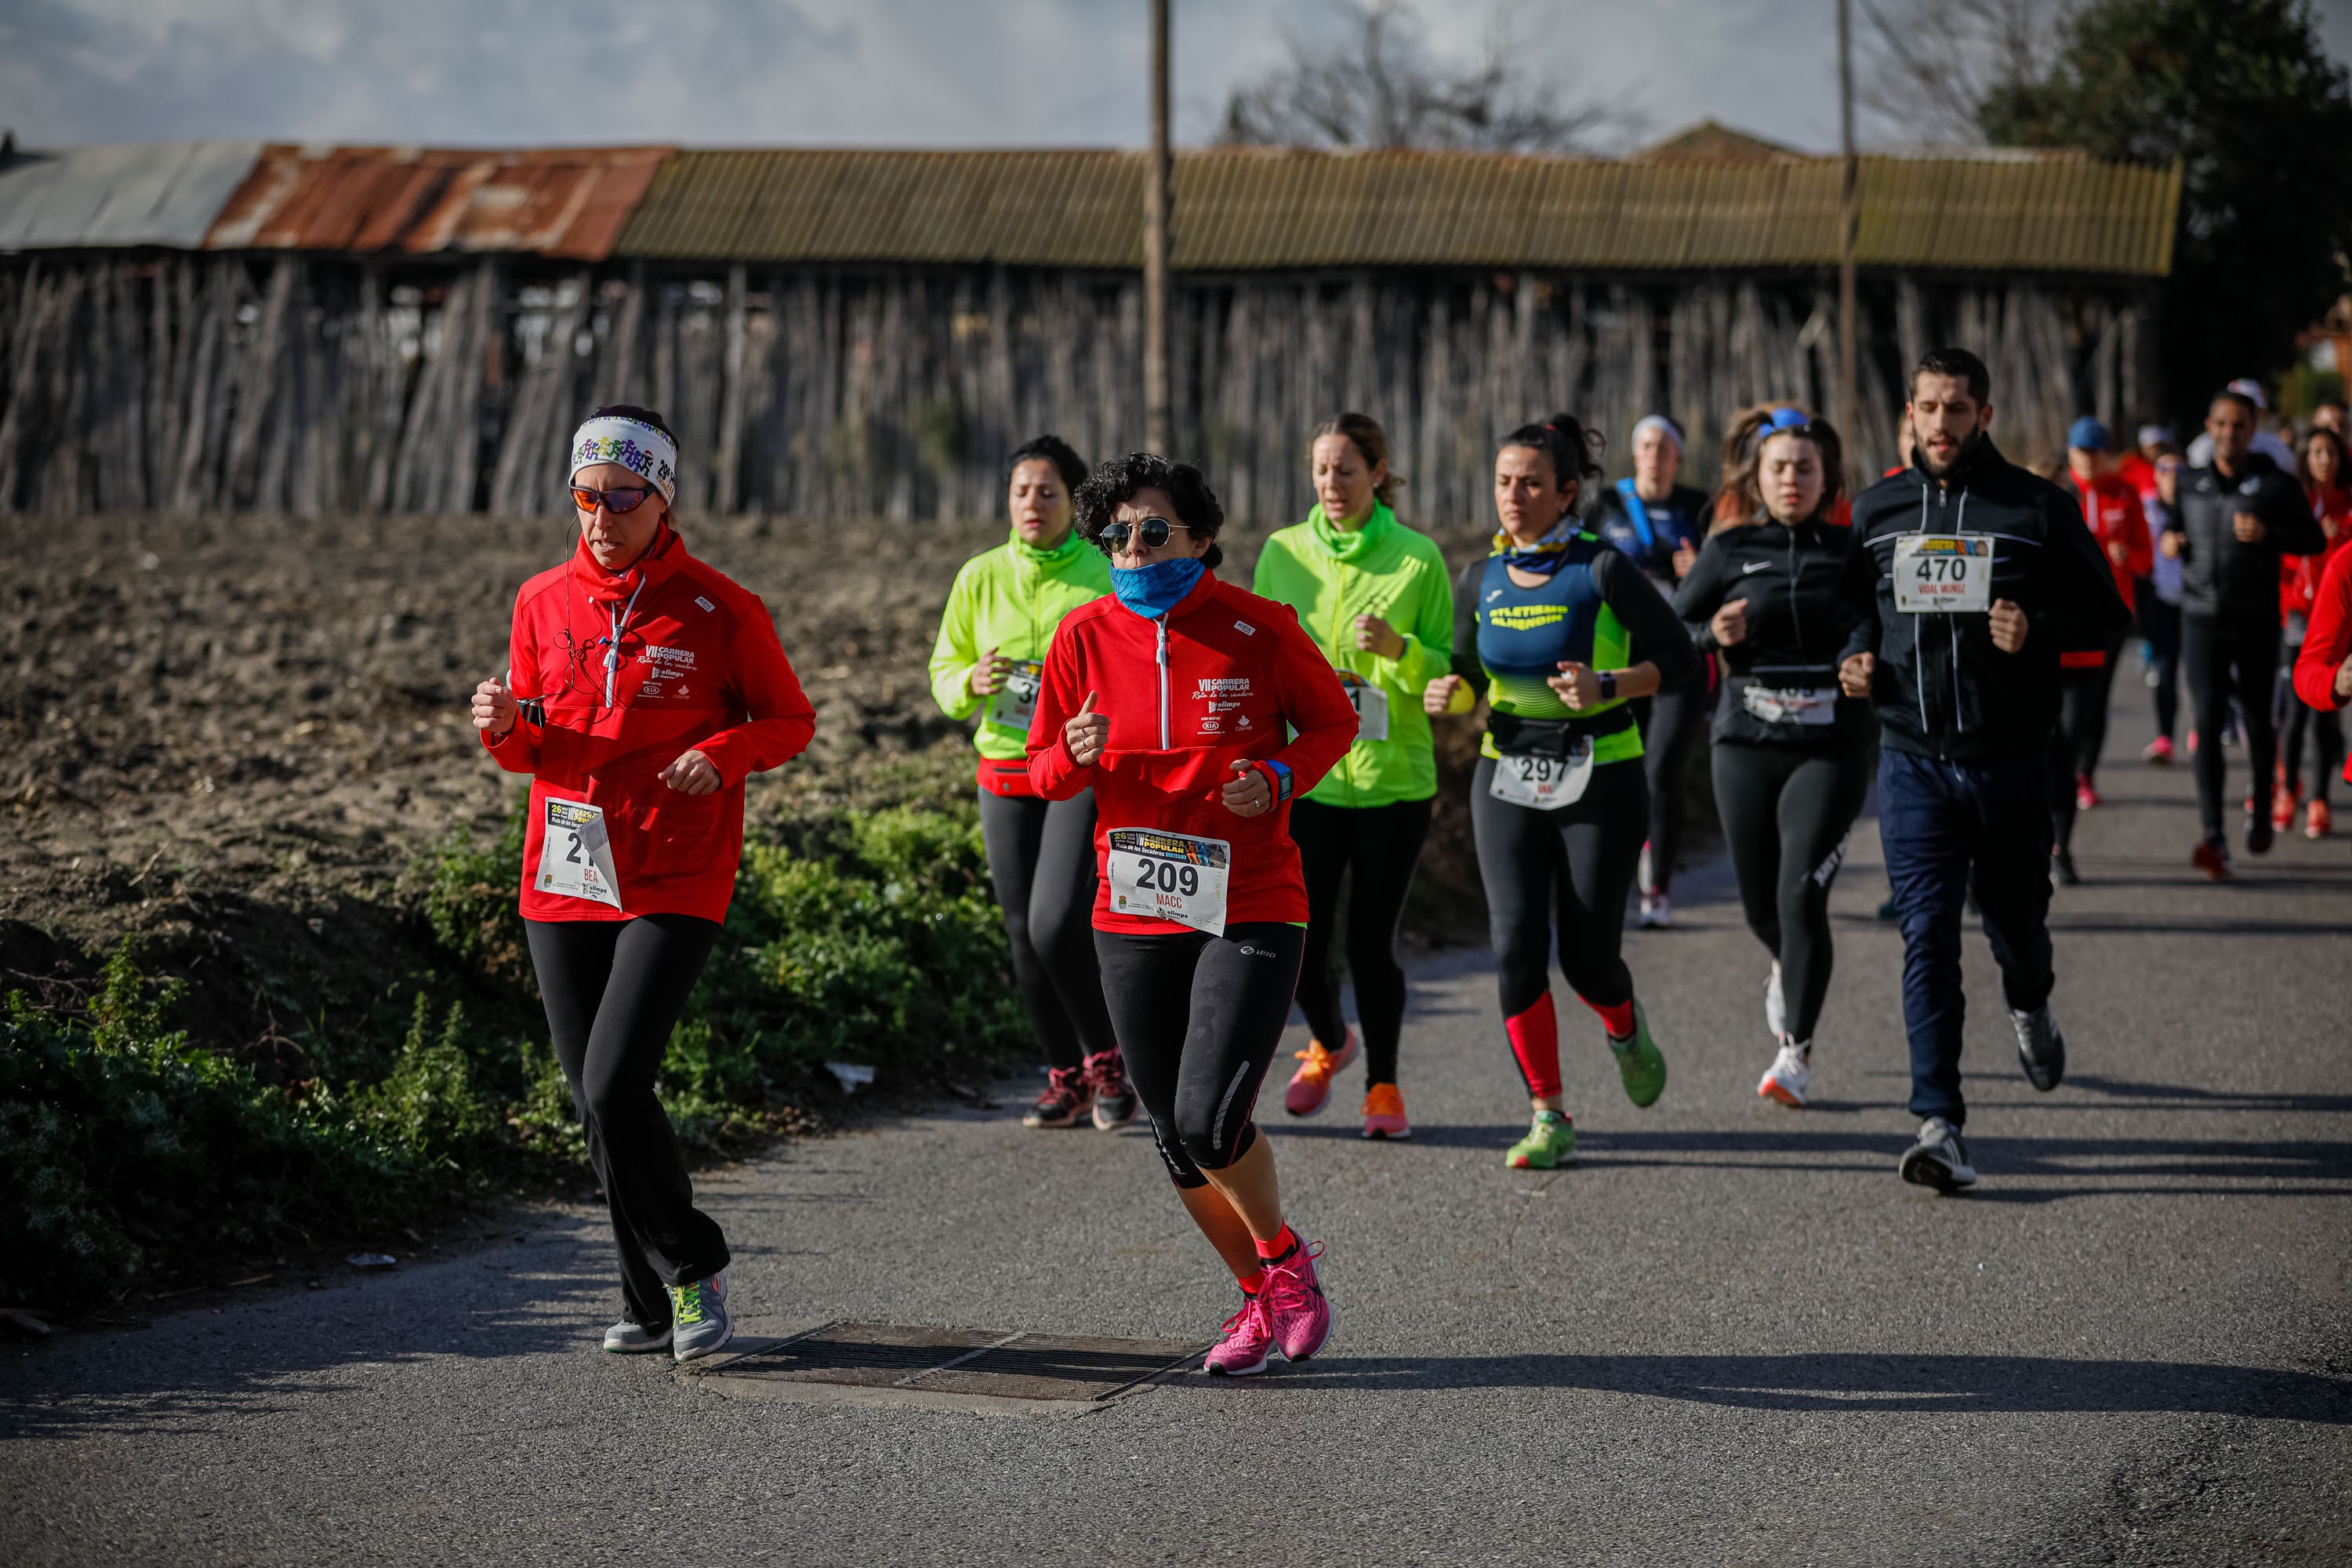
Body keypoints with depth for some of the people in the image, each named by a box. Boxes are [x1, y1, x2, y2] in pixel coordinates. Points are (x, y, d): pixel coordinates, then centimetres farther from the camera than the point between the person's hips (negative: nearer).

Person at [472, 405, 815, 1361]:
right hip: (565, 878, 5)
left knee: (615, 1085, -16)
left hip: (675, 880, -5)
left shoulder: (719, 609, -5)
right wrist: (504, 726, -8)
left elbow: (790, 721, 4)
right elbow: (534, 751, 15)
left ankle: (693, 1269, 5)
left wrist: (724, 754, -15)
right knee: (592, 1099, 7)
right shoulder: (543, 601, 7)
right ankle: (656, 1302, 20)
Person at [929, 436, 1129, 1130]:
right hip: (1007, 772, 4)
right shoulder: (980, 578, 5)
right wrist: (972, 682, -10)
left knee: (1058, 924, -17)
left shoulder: (1108, 577, -5)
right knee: (1025, 936, 6)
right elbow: (944, 672, 11)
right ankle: (1067, 1080, 21)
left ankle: (1107, 1061, 5)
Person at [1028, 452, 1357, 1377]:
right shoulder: (1085, 635, 1)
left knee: (1210, 1120, -16)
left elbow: (1333, 721, 7)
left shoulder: (1258, 629, -7)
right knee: (1176, 1135, 9)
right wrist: (1075, 757, -16)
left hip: (1250, 911, -4)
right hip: (1135, 918, 4)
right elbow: (1044, 771, 8)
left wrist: (1281, 778, -12)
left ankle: (1285, 1259, 14)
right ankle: (1263, 1298, 30)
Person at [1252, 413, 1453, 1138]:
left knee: (1372, 941, 0)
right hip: (1304, 774, 2)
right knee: (1299, 940, -1)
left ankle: (1383, 1086, 18)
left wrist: (1400, 649, -18)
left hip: (1392, 779, -2)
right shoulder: (1282, 553, 5)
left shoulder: (1418, 557, -2)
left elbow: (1450, 669, -1)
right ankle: (1328, 1042, 31)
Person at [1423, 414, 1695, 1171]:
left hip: (1600, 781, -4)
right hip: (1508, 779, 4)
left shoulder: (1602, 570, -11)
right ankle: (1549, 1117, 3)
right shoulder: (1481, 579, 4)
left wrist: (1606, 686, -21)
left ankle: (1627, 1033, 35)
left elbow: (1680, 656, -7)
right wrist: (1448, 692, -6)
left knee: (1587, 959, -3)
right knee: (1517, 947, -9)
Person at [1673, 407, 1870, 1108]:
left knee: (1802, 892, -16)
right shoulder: (1731, 549, 5)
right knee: (1760, 901, 11)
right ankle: (1789, 970, 48)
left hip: (1831, 749, -2)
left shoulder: (1853, 551, 4)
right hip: (1746, 743, 2)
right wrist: (1715, 635, -12)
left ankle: (1796, 1052, -9)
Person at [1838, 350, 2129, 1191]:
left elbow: (2106, 612, 2)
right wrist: (1856, 658, 0)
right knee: (1927, 935, -10)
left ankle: (2030, 1003, 52)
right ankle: (1940, 1125, -13)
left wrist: (2039, 630, -17)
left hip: (2011, 758, -1)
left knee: (2014, 919, 15)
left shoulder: (2039, 508, -2)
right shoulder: (1878, 509, 7)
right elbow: (1855, 607, 21)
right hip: (1913, 758, 1)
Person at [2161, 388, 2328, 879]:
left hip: (2256, 621, -1)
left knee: (2256, 719, 10)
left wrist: (2267, 534, -17)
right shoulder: (2192, 483, 9)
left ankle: (2261, 810, 38)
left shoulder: (2275, 484, -1)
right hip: (2202, 617, 1)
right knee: (2207, 720, -10)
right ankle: (2214, 838, -17)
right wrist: (2169, 539, 4)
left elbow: (2314, 539, -1)